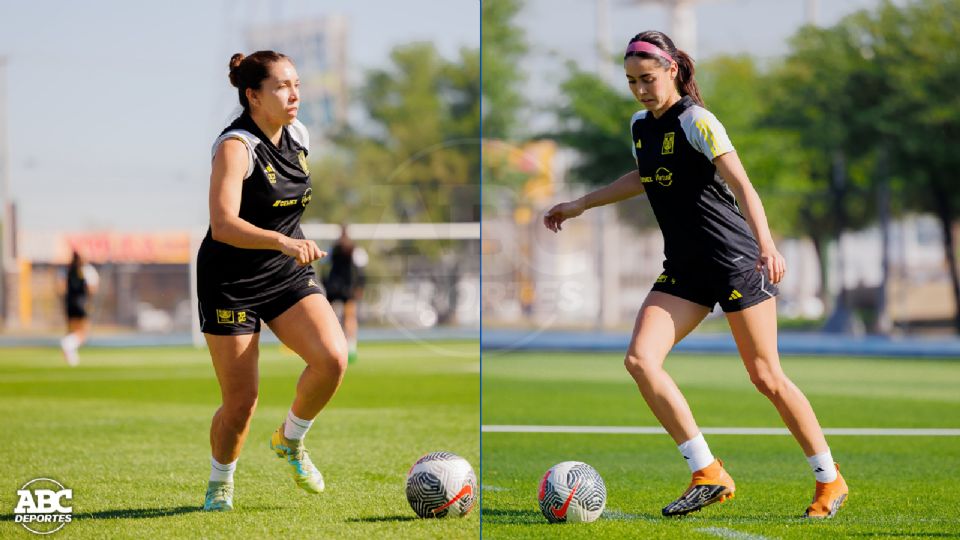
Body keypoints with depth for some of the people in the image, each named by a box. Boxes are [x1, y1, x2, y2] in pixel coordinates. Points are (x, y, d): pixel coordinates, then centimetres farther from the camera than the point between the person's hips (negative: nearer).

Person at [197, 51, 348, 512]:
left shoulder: (298, 136, 2)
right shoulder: (235, 146, -20)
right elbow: (223, 224, -35)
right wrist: (282, 242, -48)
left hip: (288, 275, 6)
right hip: (231, 283, -6)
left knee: (332, 358, -19)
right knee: (241, 402, -4)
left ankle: (290, 439, 8)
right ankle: (220, 483, 24)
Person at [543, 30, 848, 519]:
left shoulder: (695, 121, -13)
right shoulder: (640, 126, 9)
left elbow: (741, 184, -24)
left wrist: (766, 244, -38)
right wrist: (581, 204, 33)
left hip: (737, 263, -7)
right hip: (684, 271, 7)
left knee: (765, 376, -4)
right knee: (640, 358, -12)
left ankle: (830, 479, 13)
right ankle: (707, 474, -9)